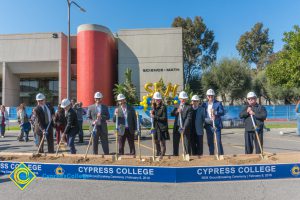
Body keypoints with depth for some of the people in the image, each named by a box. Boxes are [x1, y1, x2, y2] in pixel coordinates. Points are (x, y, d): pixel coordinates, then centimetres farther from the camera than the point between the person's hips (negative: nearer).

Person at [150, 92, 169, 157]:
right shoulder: (154, 106, 9)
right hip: (155, 126, 7)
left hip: (162, 127, -7)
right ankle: (158, 154, 30)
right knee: (156, 141, 15)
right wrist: (152, 113, -5)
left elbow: (164, 118, -14)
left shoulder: (163, 107, -10)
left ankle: (162, 154, 8)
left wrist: (155, 117, -17)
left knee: (162, 142, -3)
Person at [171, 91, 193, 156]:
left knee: (187, 144, 1)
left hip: (185, 128, -5)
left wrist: (184, 128, -20)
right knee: (175, 143, 12)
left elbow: (189, 118, -12)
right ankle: (175, 155, 24)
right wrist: (176, 111, -15)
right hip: (176, 127, 5)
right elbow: (171, 114, 5)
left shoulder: (189, 107, -4)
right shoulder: (177, 106, 14)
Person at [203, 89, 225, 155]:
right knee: (210, 142, 10)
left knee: (218, 141, -5)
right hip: (208, 125, 3)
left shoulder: (218, 103, 3)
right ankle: (211, 155, 21)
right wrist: (207, 119, -10)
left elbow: (222, 112, -7)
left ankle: (221, 154, 6)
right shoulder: (204, 104, 11)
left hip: (216, 125, -3)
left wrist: (215, 112, -24)